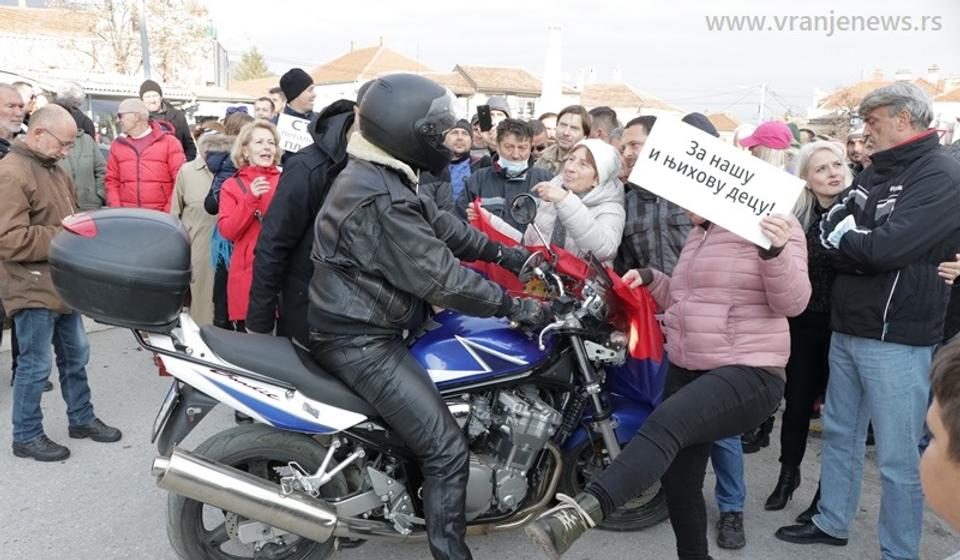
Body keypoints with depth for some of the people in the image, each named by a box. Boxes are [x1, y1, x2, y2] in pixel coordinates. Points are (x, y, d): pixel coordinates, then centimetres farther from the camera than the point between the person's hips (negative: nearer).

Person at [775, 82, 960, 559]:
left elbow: (889, 247, -23)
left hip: (896, 338, -8)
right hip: (847, 327, 8)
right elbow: (827, 231, 5)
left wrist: (845, 240, -6)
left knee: (897, 456, 3)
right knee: (840, 433, 19)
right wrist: (864, 248, -14)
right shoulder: (875, 172, 13)